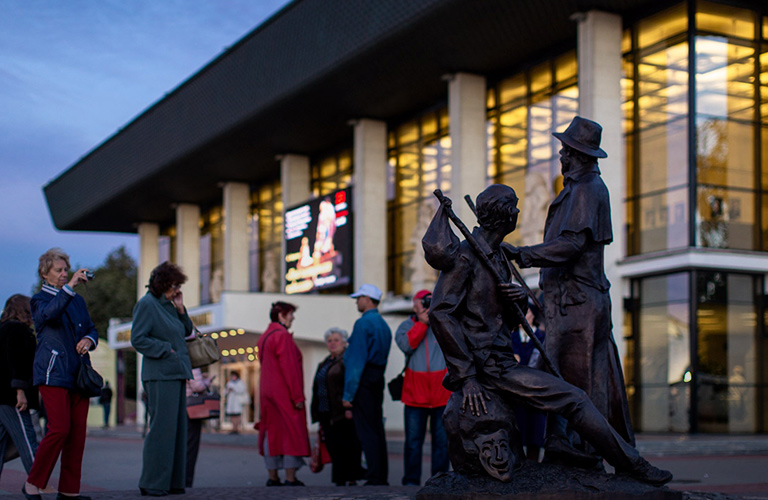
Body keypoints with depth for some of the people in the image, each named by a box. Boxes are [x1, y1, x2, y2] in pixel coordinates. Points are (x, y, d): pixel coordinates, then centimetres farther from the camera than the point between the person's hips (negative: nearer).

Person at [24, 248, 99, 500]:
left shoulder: (77, 300, 21)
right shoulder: (39, 299, 2)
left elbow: (91, 328, 21)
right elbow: (49, 313, -21)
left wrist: (89, 340, -2)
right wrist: (69, 287, -29)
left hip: (78, 373, 6)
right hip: (53, 373, -6)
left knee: (78, 432, 1)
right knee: (59, 429, -15)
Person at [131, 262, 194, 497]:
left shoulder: (168, 305, 19)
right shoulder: (146, 304, -6)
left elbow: (186, 332, 23)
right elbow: (137, 339, -13)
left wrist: (181, 309, 9)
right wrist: (166, 350, -14)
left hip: (176, 374, 9)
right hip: (160, 375, -9)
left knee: (177, 429, 9)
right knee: (161, 428, -9)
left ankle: (172, 481, 13)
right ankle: (152, 484, -4)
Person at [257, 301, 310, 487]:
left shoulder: (263, 337, 17)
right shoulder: (282, 335, -13)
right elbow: (289, 367, -17)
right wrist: (298, 396, -16)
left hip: (267, 393, 9)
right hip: (284, 393, -9)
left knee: (271, 433, 9)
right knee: (292, 433, -6)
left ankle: (273, 477, 10)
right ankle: (290, 478, -9)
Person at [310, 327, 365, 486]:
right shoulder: (324, 363, 22)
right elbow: (318, 389, 25)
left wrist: (350, 407, -22)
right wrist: (319, 417, 21)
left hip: (344, 414, -8)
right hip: (327, 415, 8)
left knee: (347, 447, -7)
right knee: (334, 449, 5)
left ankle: (352, 479, -2)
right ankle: (340, 481, 8)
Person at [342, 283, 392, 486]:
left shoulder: (363, 323, -12)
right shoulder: (384, 325, 17)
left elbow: (356, 361, -16)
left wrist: (348, 393, -16)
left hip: (363, 380, -9)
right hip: (378, 379, 9)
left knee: (366, 431, -8)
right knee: (377, 429, 11)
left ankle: (374, 478, -10)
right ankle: (382, 477, 13)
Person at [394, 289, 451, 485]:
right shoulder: (406, 326, 9)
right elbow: (406, 345, -9)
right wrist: (422, 322, -9)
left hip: (442, 393, 0)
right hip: (415, 394, 0)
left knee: (442, 440, 4)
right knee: (413, 440, 1)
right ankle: (411, 481, 8)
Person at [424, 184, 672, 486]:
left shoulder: (497, 256, 18)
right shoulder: (465, 255, -11)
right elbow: (440, 313, -20)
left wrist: (519, 301, -3)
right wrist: (466, 376, -24)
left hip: (501, 361, 10)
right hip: (490, 367, -10)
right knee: (574, 399, -10)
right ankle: (631, 464, 0)